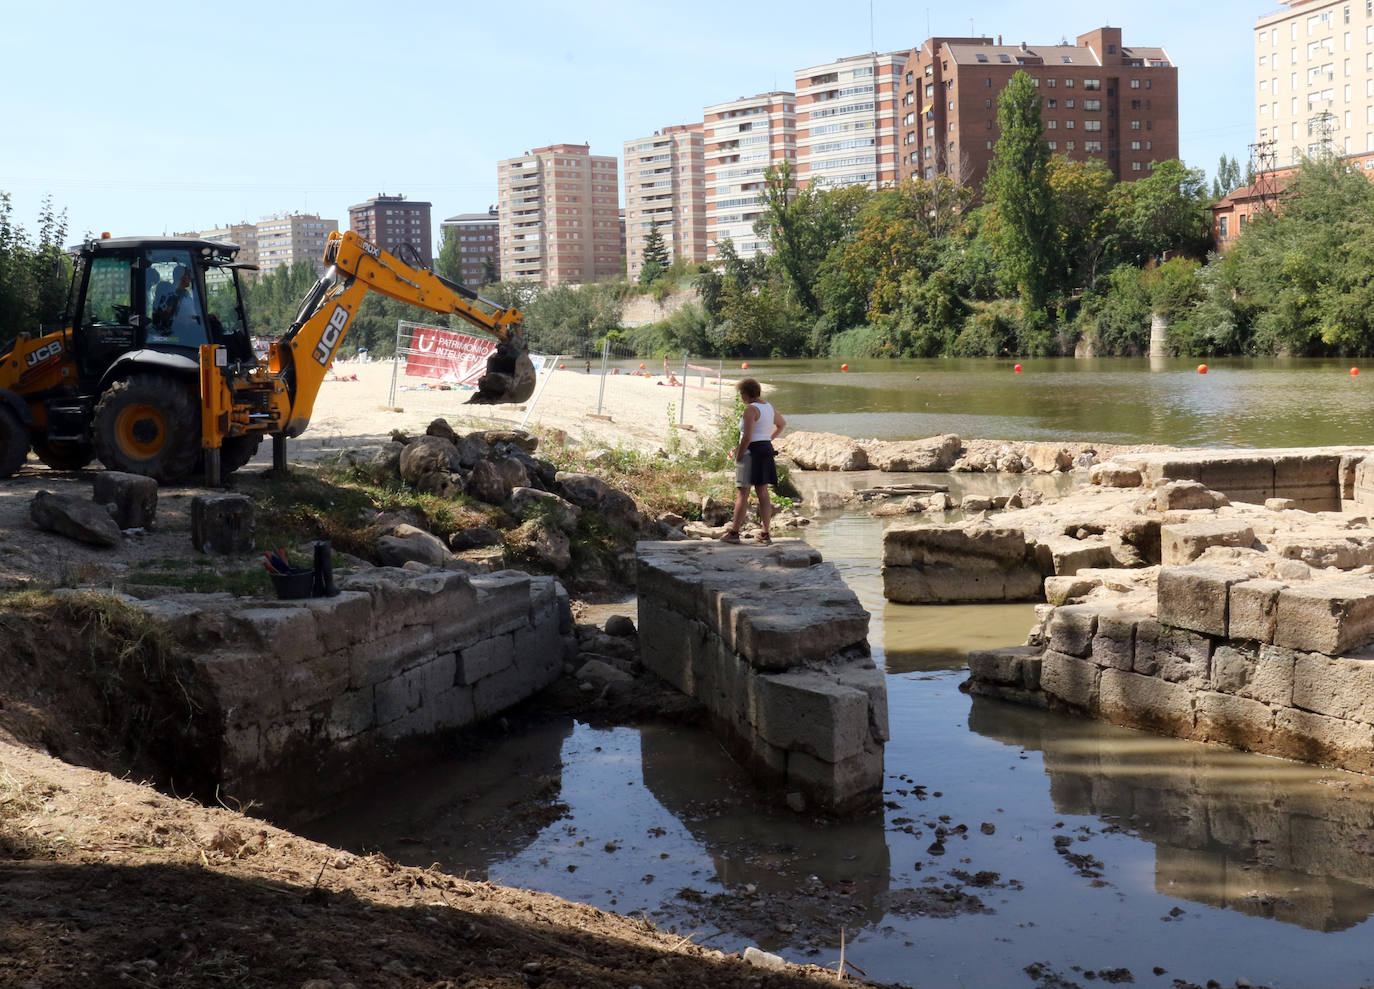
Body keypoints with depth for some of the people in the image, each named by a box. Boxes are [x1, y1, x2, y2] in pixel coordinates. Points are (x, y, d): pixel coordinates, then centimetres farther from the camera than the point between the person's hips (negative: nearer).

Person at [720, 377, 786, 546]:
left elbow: (747, 437, -23)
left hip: (751, 451, -8)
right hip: (766, 450, 8)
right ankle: (765, 534, 6)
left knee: (742, 494, -2)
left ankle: (734, 532, 3)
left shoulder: (750, 409, -15)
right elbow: (782, 424, 31)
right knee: (763, 493, 8)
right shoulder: (769, 407, 12)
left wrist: (738, 456, -12)